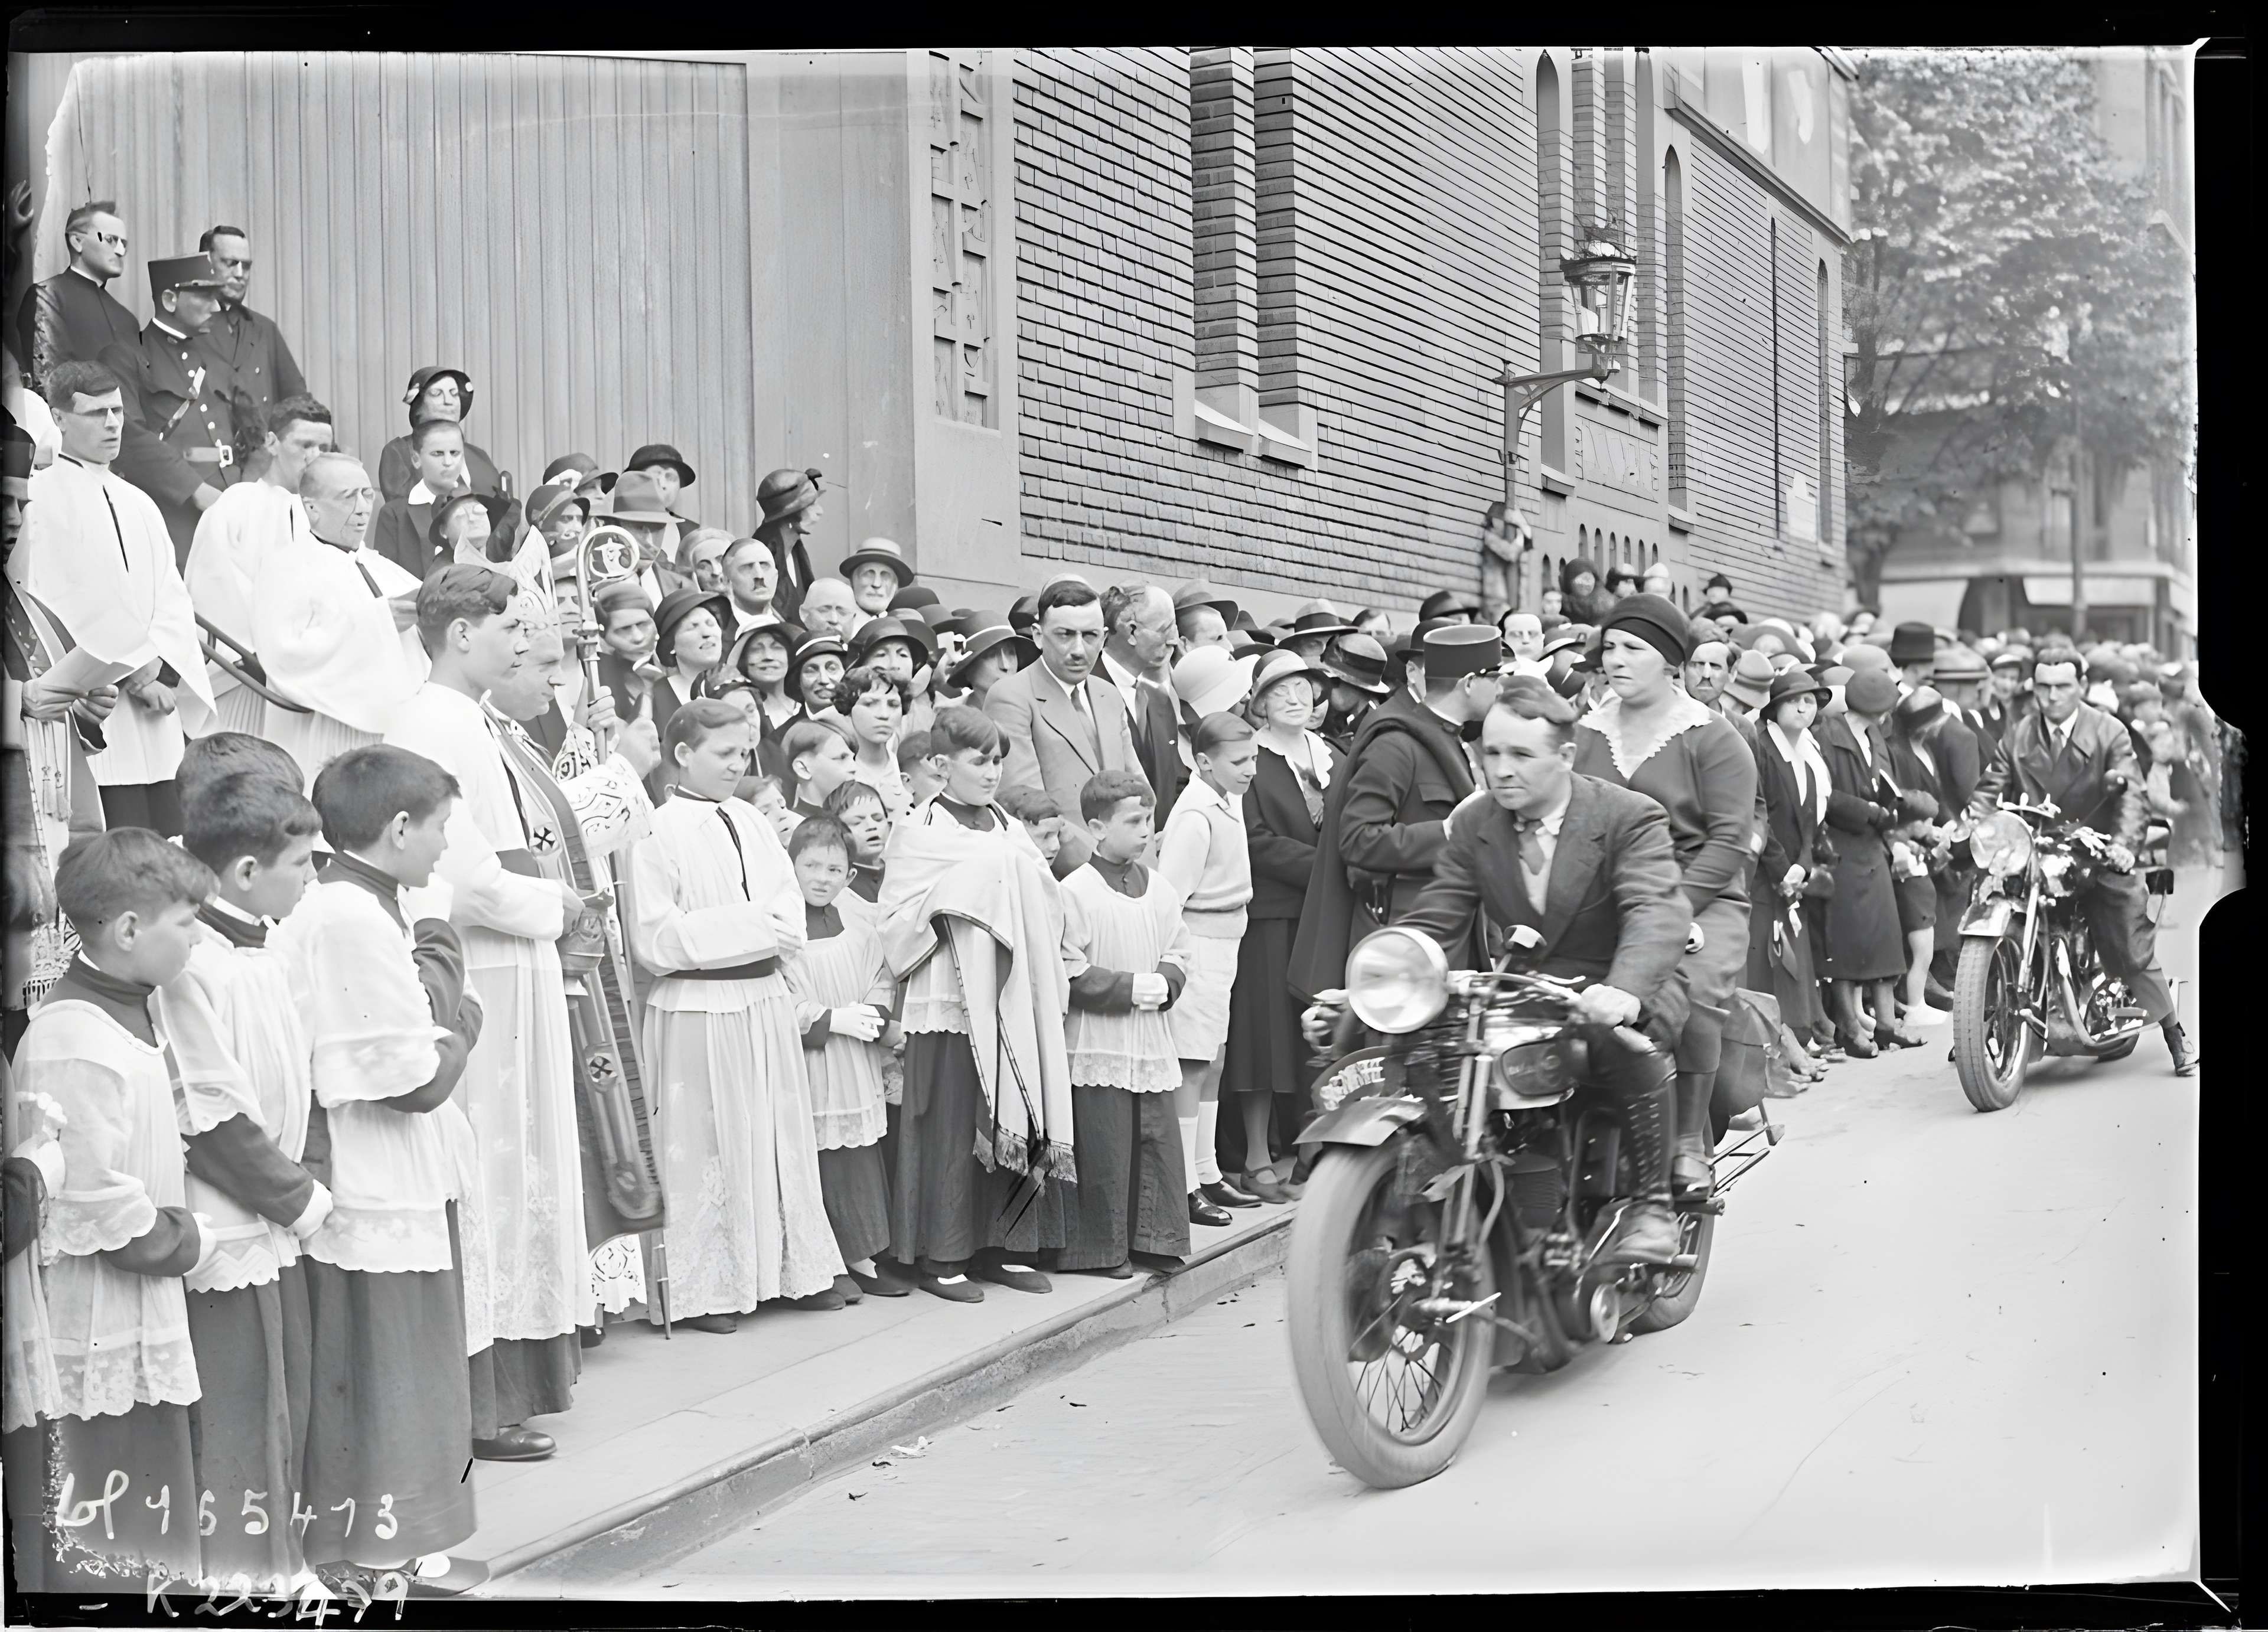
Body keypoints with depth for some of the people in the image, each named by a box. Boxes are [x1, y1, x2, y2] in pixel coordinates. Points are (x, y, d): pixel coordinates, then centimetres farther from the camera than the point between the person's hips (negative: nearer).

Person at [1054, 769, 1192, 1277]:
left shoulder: (1160, 891, 10)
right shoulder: (1074, 893, -9)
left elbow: (1178, 954, 14)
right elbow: (1068, 971, -12)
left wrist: (1164, 983, -7)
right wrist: (1129, 988, -16)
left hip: (1152, 1041, 6)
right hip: (1097, 1044, -6)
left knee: (1159, 1139, 7)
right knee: (1103, 1149, -2)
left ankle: (1154, 1237, 17)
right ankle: (1101, 1247, 8)